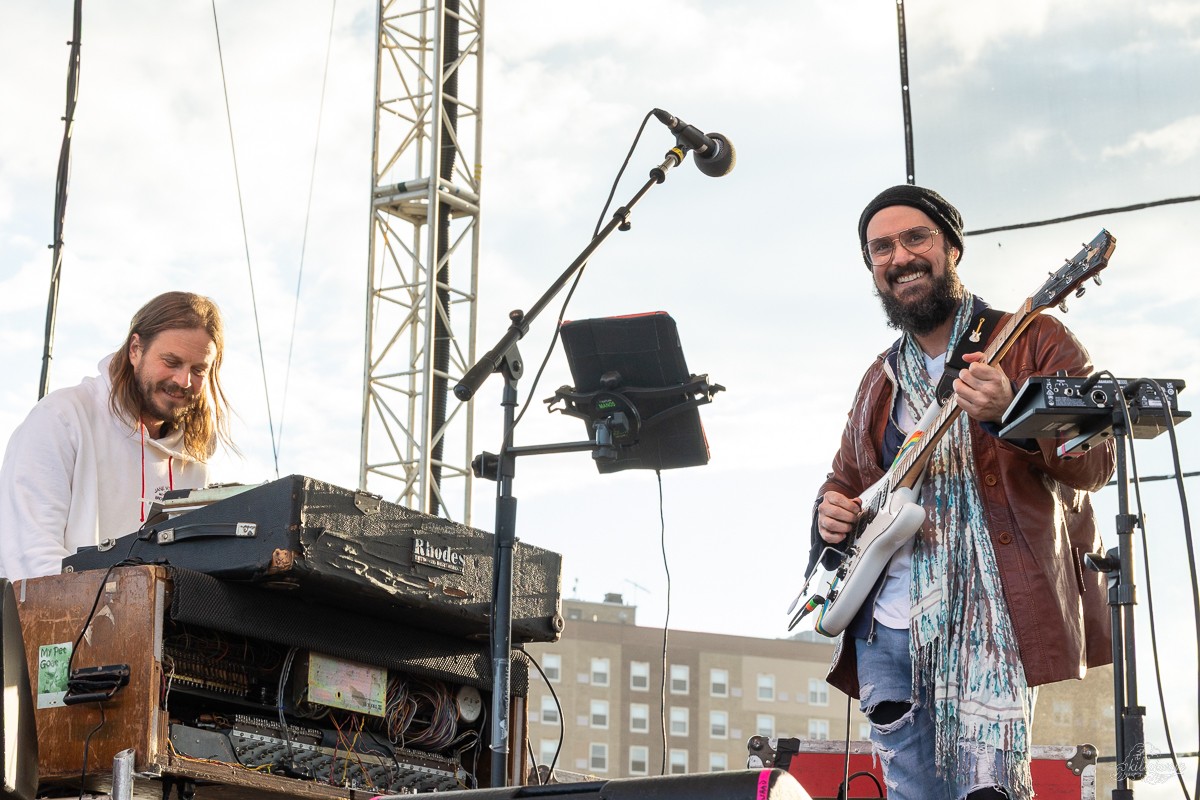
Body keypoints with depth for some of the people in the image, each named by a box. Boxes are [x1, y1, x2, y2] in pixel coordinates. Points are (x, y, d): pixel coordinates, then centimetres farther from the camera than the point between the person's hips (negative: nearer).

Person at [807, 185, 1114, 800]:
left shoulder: (1032, 342, 1)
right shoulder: (881, 380, 21)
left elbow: (1095, 463, -8)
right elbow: (846, 475, 31)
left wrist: (1009, 416, -26)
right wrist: (830, 510, 7)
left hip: (988, 614, -6)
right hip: (885, 625, 6)